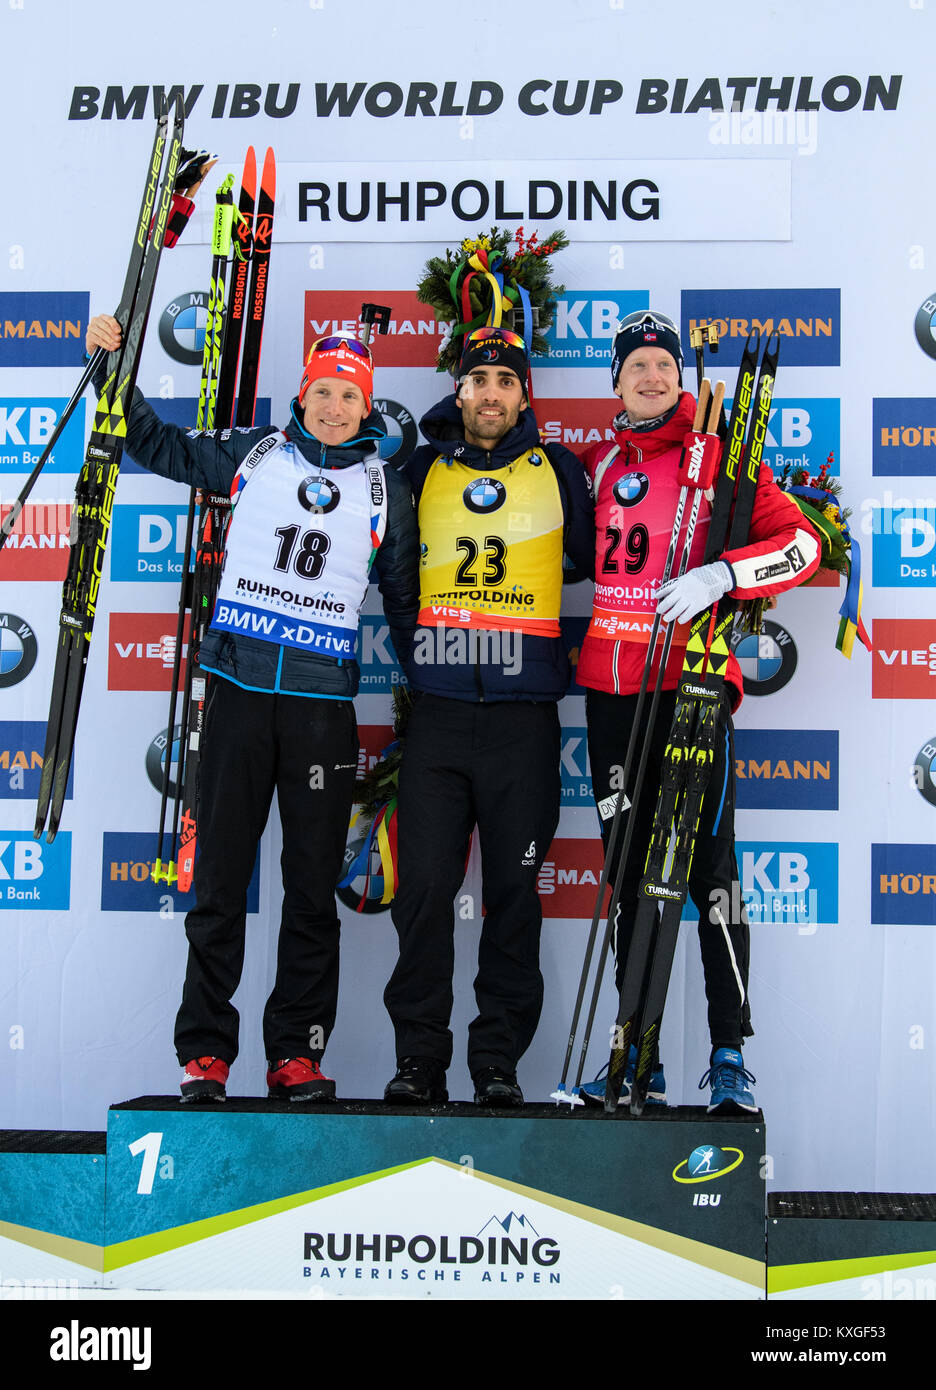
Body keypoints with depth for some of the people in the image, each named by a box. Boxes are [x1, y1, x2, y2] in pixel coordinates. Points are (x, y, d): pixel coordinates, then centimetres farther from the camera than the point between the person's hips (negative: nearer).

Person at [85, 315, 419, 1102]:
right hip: (238, 686, 0)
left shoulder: (387, 492, 9)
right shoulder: (253, 455, 8)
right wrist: (115, 369, 8)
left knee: (313, 886, 4)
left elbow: (403, 600, 16)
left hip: (323, 699, 0)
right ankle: (204, 1053, 7)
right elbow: (158, 445, 18)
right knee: (220, 875, 1)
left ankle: (297, 1054, 11)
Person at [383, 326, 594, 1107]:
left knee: (515, 891, 3)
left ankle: (499, 1061, 11)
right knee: (424, 885, -3)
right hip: (438, 712, 1)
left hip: (524, 715, -1)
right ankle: (419, 1061, 6)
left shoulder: (556, 470, 9)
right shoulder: (423, 470, 11)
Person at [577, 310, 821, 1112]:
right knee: (628, 871, 8)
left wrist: (718, 576, -22)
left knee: (709, 869, -7)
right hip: (610, 685, 5)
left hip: (693, 683, -5)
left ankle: (731, 1056, 1)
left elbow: (801, 542, -9)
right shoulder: (597, 464, 14)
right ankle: (638, 1063, 15)